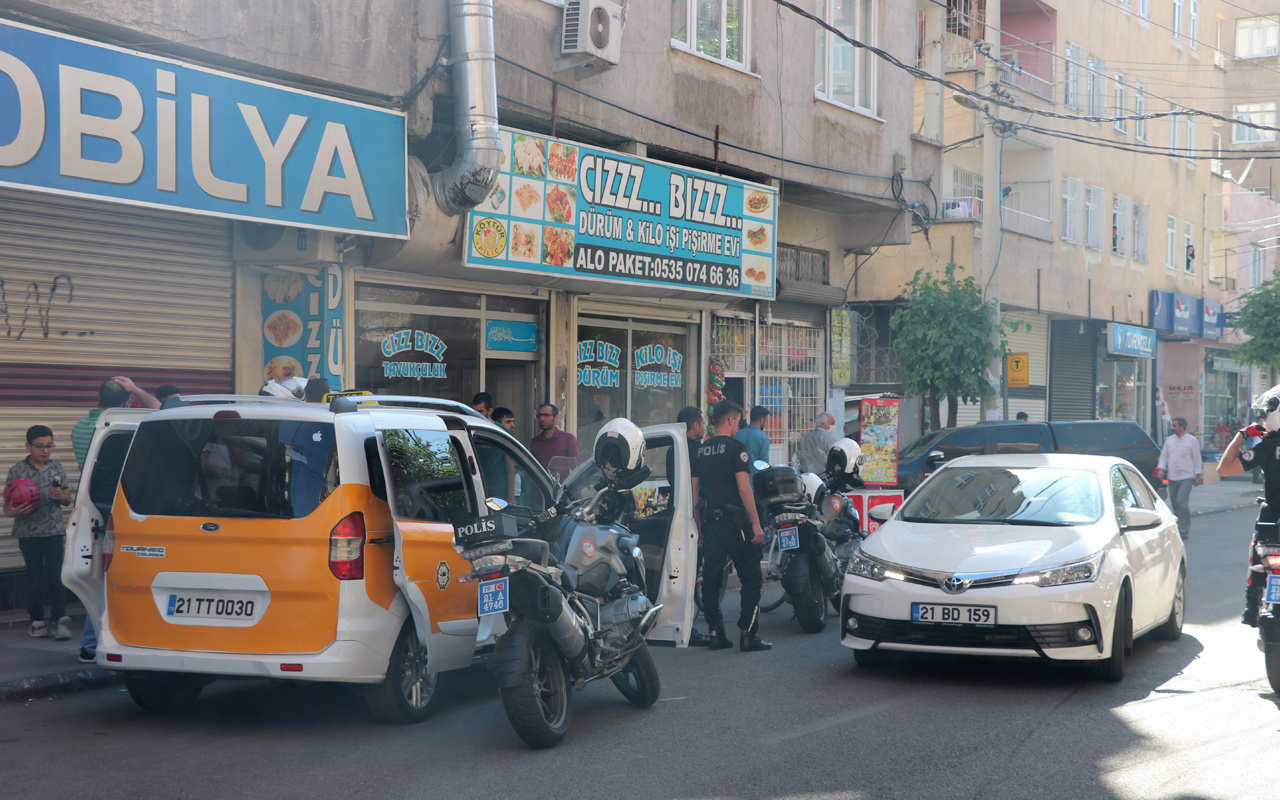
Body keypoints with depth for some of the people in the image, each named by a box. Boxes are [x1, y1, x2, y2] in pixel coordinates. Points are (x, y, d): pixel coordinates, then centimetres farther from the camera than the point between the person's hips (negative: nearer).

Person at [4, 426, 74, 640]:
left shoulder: (57, 469, 8)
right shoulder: (17, 471, 0)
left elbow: (68, 500, 16)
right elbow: (7, 507, 1)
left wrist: (59, 495, -7)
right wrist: (15, 511, -22)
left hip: (54, 530, 1)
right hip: (28, 532, -1)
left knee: (54, 576, -3)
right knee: (35, 577, 3)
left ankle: (59, 620, 2)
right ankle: (37, 621, 12)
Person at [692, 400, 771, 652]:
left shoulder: (701, 450, 11)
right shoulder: (735, 447, -8)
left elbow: (694, 491, 13)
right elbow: (744, 488, -14)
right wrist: (756, 524, -12)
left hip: (709, 520, 6)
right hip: (734, 521, -6)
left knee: (711, 579, 8)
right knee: (751, 578, 1)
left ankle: (716, 634, 9)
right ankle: (748, 634, -4)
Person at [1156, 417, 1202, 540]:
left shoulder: (1192, 440, 0)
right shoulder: (1169, 440, 13)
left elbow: (1197, 459, 1)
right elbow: (1164, 455, 14)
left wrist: (1198, 475, -2)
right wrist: (1161, 468, -2)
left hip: (1186, 477, -5)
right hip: (1172, 478, 6)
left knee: (1181, 502, -16)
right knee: (1175, 504, 6)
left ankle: (1184, 530, -13)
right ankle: (1179, 527, 17)